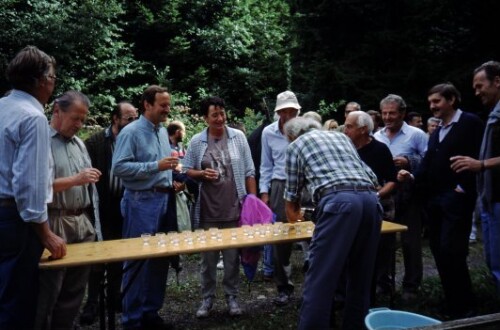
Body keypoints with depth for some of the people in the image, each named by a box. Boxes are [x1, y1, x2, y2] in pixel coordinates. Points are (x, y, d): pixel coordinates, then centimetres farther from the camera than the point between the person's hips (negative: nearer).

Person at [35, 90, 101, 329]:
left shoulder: (79, 143, 17)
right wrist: (75, 180, -20)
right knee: (47, 295, 1)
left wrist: (92, 223, 14)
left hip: (83, 224, 7)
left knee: (74, 292, 11)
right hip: (54, 225, -7)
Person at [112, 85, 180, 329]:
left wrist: (172, 177, 5)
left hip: (164, 200, 8)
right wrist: (156, 166, -22)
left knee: (161, 259, 11)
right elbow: (119, 167, -19)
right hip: (142, 202, -8)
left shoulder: (163, 131, 14)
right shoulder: (131, 132, -10)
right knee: (138, 261, -2)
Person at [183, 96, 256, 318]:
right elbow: (187, 171, 8)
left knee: (233, 256, 9)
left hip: (234, 208, 0)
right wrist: (202, 173, -13)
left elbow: (249, 172, 3)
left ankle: (231, 297, 25)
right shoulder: (196, 141, 1)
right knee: (208, 256, 10)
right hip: (208, 210, 0)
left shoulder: (238, 137, 0)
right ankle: (207, 298, 25)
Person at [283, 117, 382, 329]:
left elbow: (292, 193, 22)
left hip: (339, 200, -6)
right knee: (360, 277, 15)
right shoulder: (341, 136, 32)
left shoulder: (296, 145, 19)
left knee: (320, 278, -3)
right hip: (370, 200, 6)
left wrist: (292, 218, 41)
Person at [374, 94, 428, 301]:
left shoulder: (416, 135, -4)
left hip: (407, 194, -4)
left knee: (410, 241, 3)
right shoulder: (376, 137, 10)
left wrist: (408, 162, -21)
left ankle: (411, 286, 14)